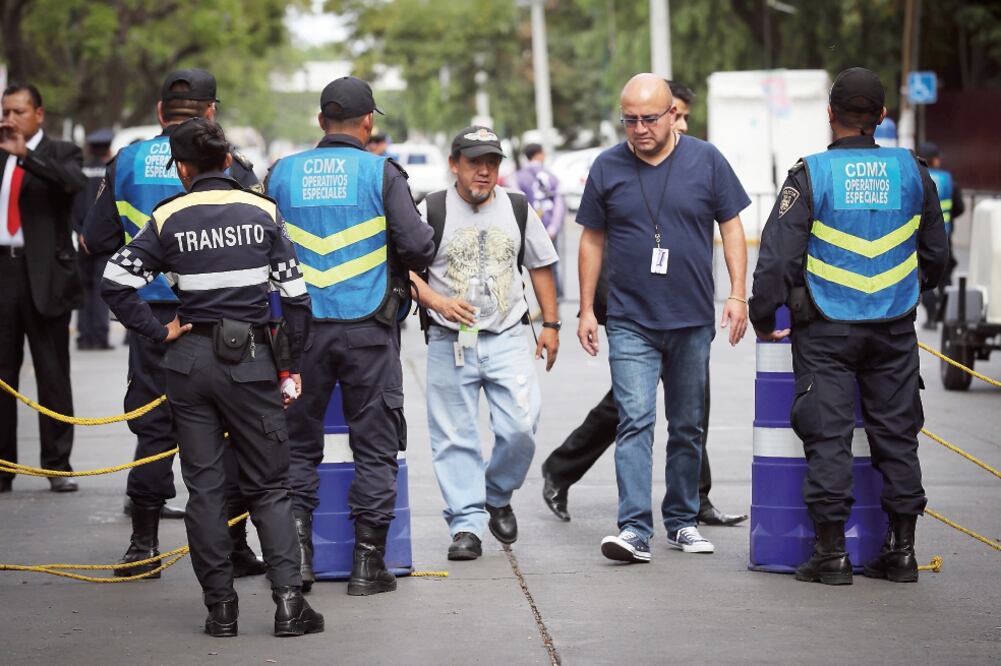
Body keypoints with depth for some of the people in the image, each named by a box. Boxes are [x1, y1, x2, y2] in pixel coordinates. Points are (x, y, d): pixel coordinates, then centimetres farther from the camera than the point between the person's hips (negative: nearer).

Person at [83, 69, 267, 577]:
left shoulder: (128, 162, 3)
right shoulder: (225, 163, -4)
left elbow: (96, 239, 5)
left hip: (152, 311, 2)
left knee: (153, 425, 9)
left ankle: (143, 546, 10)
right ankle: (232, 545, 7)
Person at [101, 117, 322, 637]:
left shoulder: (168, 219, -1)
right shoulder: (262, 212, 0)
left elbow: (115, 282, -7)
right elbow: (294, 295, -2)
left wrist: (157, 331, 2)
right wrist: (293, 365, 8)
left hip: (190, 359, 1)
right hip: (250, 359, 0)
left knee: (204, 486, 8)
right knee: (269, 485, 6)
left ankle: (220, 606, 7)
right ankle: (288, 600, -5)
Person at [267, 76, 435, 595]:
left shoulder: (282, 173, 4)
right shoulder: (381, 173, -5)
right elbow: (418, 246, -10)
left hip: (303, 328, 2)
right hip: (367, 326, -2)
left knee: (298, 442, 13)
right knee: (375, 445, 6)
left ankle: (296, 549, 4)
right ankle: (367, 562, 5)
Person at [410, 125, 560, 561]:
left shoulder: (518, 209, 8)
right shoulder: (432, 210, -1)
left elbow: (540, 266, 16)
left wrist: (550, 324, 12)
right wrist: (438, 302, -17)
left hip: (507, 340, 2)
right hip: (450, 342, -2)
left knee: (520, 428, -9)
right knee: (455, 438, -2)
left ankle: (498, 496, 17)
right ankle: (467, 524, 4)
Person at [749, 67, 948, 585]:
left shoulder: (810, 175, -9)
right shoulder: (912, 172, 3)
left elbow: (778, 256, -10)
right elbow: (936, 253, 13)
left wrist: (763, 319, 2)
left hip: (826, 332, -3)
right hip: (894, 329, 3)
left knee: (827, 437, 0)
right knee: (896, 435, 9)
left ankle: (831, 552, -1)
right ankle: (901, 550, 12)